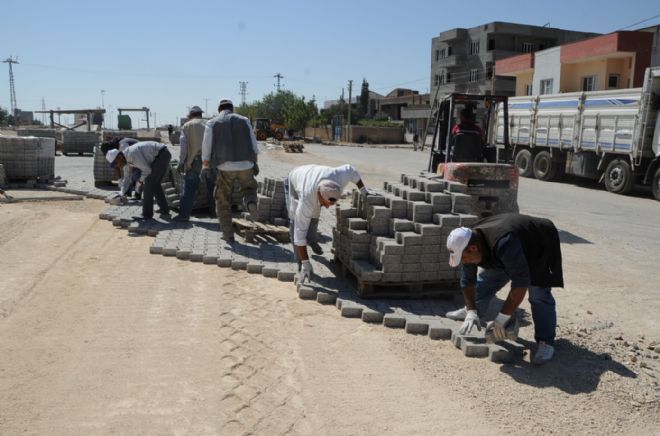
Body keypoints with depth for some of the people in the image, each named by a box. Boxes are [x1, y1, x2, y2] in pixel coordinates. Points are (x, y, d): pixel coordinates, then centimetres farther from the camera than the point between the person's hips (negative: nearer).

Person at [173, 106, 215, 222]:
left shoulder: (186, 126, 8)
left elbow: (183, 145, -1)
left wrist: (181, 162, 1)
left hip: (194, 160, -2)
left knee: (189, 188, -2)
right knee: (212, 187, 13)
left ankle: (184, 214, -6)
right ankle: (214, 211, 19)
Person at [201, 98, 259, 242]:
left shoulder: (212, 123, 7)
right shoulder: (244, 120, 12)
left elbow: (206, 147, -2)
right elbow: (253, 145, 10)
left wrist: (205, 168, 1)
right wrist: (255, 163, 19)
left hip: (225, 168, -1)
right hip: (245, 167, 1)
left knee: (223, 201, 17)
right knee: (250, 187, 31)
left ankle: (228, 234, 14)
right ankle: (250, 203, -5)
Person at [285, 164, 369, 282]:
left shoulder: (339, 179, -39)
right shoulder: (307, 200, -47)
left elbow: (350, 170, -14)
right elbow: (300, 232, -43)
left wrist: (363, 189, -6)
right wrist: (306, 263, -42)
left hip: (311, 177, 4)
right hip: (294, 182, -4)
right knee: (296, 223, -18)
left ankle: (312, 241, 36)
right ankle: (300, 263, -8)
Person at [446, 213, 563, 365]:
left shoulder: (504, 244, -46)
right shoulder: (467, 242, -22)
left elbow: (520, 284, -45)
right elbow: (467, 280, -12)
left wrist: (502, 318, -40)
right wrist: (471, 312, -20)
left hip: (538, 248, -7)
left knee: (538, 294, -20)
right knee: (484, 282, 7)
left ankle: (546, 343, -10)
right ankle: (469, 314, 30)